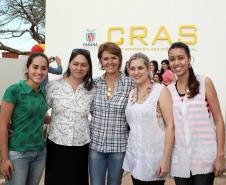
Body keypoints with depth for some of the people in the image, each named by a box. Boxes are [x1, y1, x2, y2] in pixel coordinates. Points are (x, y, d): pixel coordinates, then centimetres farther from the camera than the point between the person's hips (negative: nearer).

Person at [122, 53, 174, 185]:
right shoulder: (131, 93, 8)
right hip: (134, 157, 5)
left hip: (154, 158, -5)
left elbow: (170, 126, -13)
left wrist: (166, 159, -18)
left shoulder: (160, 90, -8)